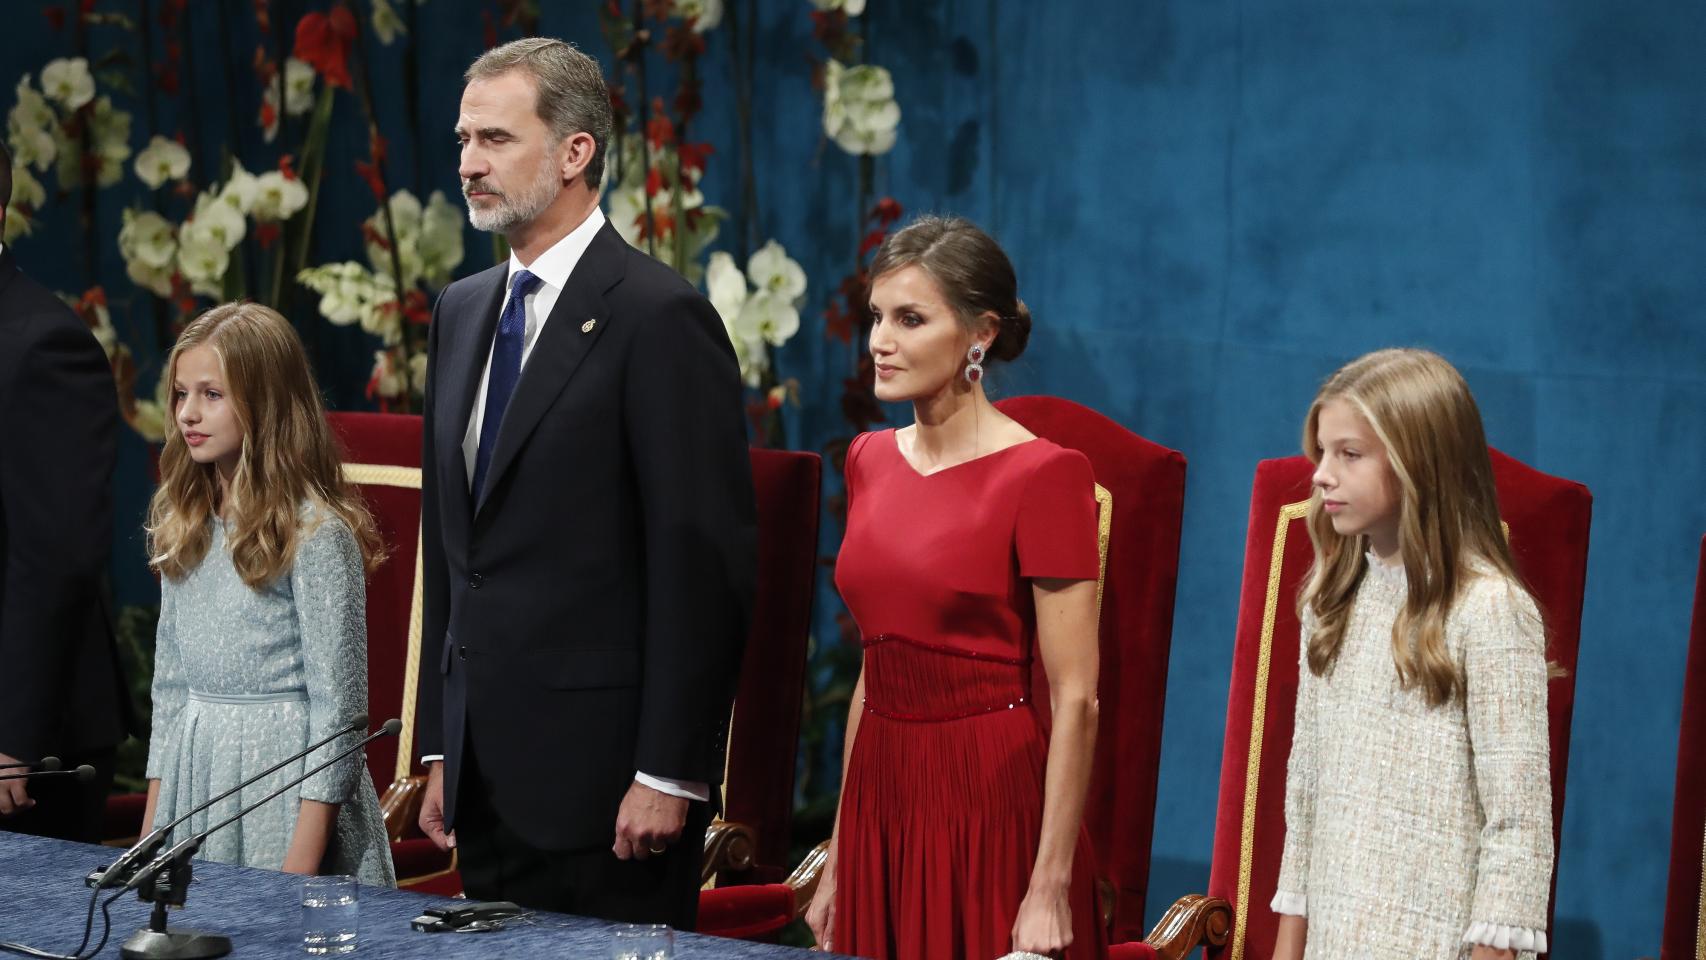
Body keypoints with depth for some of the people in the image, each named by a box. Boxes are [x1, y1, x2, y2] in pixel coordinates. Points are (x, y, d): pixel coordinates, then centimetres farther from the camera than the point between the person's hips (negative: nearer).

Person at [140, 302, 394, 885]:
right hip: (195, 773, 6)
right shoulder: (183, 526, 9)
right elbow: (170, 681, 14)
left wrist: (304, 859, -15)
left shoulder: (317, 532, -12)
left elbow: (338, 699, -12)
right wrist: (151, 828, 11)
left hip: (286, 771, -6)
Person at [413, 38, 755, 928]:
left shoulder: (661, 316, -11)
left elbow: (705, 561, -14)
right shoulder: (462, 310, 13)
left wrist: (670, 771, -16)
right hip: (487, 771, 7)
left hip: (599, 770, -7)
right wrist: (441, 749, 15)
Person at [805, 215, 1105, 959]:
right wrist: (839, 857, 14)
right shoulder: (870, 461, 9)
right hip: (882, 795, 6)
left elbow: (1075, 701, -13)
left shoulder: (1042, 475, -11)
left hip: (991, 801, -6)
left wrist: (1051, 889, -16)